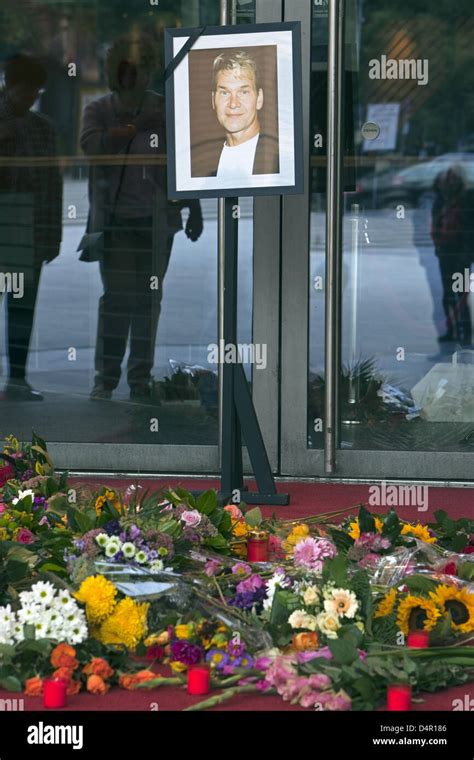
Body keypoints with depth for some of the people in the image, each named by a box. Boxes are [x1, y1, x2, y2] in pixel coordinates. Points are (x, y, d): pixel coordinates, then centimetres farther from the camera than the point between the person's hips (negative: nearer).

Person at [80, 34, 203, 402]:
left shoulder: (166, 111, 7)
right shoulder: (99, 109, 6)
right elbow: (91, 143, -15)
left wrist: (195, 212, 9)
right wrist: (136, 128, -21)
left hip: (156, 219, 1)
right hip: (115, 219, -1)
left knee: (149, 300, 2)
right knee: (116, 297, -6)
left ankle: (141, 381, 8)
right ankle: (106, 378, 2)